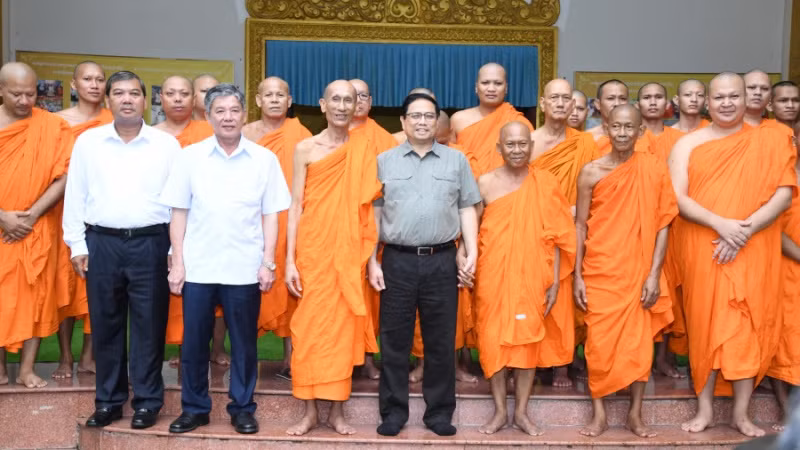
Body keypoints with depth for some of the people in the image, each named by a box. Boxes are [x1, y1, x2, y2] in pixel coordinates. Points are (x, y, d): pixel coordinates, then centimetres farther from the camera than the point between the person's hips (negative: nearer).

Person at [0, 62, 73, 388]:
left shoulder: (53, 126, -2)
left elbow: (64, 177, -5)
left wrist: (31, 215, -12)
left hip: (38, 229, -1)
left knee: (35, 296, 4)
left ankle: (27, 370, 12)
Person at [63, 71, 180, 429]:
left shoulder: (166, 144, 3)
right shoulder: (88, 142, 7)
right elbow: (75, 196, 8)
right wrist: (77, 245, 4)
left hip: (150, 243, -1)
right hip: (101, 242, 2)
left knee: (149, 325, 4)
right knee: (105, 324, 8)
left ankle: (147, 402, 16)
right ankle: (108, 401, 21)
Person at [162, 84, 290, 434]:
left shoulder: (264, 159, 2)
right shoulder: (190, 157, 3)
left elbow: (270, 215, 3)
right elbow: (179, 213, 4)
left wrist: (268, 262, -3)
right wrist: (177, 262, -1)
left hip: (245, 268, 0)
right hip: (197, 267, 1)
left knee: (244, 342, 8)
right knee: (194, 341, 9)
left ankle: (242, 409, 23)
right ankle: (194, 408, 25)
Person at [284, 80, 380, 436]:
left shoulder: (364, 151, 4)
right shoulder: (305, 149, 1)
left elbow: (370, 208, 4)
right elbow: (295, 207, 0)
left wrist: (371, 257, -1)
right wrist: (290, 260, -6)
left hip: (349, 255, 1)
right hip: (312, 252, -1)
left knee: (343, 328, 5)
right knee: (309, 327, 3)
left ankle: (337, 410, 17)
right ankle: (310, 410, 15)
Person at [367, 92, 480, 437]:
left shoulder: (457, 160, 9)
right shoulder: (384, 161, 7)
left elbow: (467, 209, 9)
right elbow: (374, 213, 7)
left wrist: (471, 252, -2)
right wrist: (372, 260, 1)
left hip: (442, 261, 0)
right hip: (397, 260, 0)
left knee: (441, 341, 6)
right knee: (394, 341, 5)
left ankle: (439, 412, 19)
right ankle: (393, 411, 17)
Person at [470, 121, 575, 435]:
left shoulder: (546, 183, 0)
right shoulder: (485, 183, 0)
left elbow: (556, 237, 1)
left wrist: (555, 281, -2)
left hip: (532, 277, 0)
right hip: (493, 276, 0)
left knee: (529, 339, 6)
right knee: (493, 339, 4)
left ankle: (521, 411, 20)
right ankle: (500, 411, 19)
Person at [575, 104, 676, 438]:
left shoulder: (655, 169, -2)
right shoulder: (591, 172, -2)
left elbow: (662, 225, -1)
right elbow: (580, 226, 2)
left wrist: (654, 274, -7)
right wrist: (578, 276, -2)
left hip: (639, 272, 1)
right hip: (599, 272, 0)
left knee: (640, 342, 7)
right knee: (600, 343, 5)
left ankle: (635, 414, 21)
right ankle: (599, 413, 17)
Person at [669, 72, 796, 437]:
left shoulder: (771, 140, 4)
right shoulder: (688, 144, 5)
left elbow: (784, 194, -3)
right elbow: (677, 198, -5)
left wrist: (745, 230, -16)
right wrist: (721, 224, -19)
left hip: (753, 254, 0)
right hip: (702, 252, 0)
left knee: (748, 329, 3)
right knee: (704, 327, 5)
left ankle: (740, 412, 14)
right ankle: (704, 408, 15)